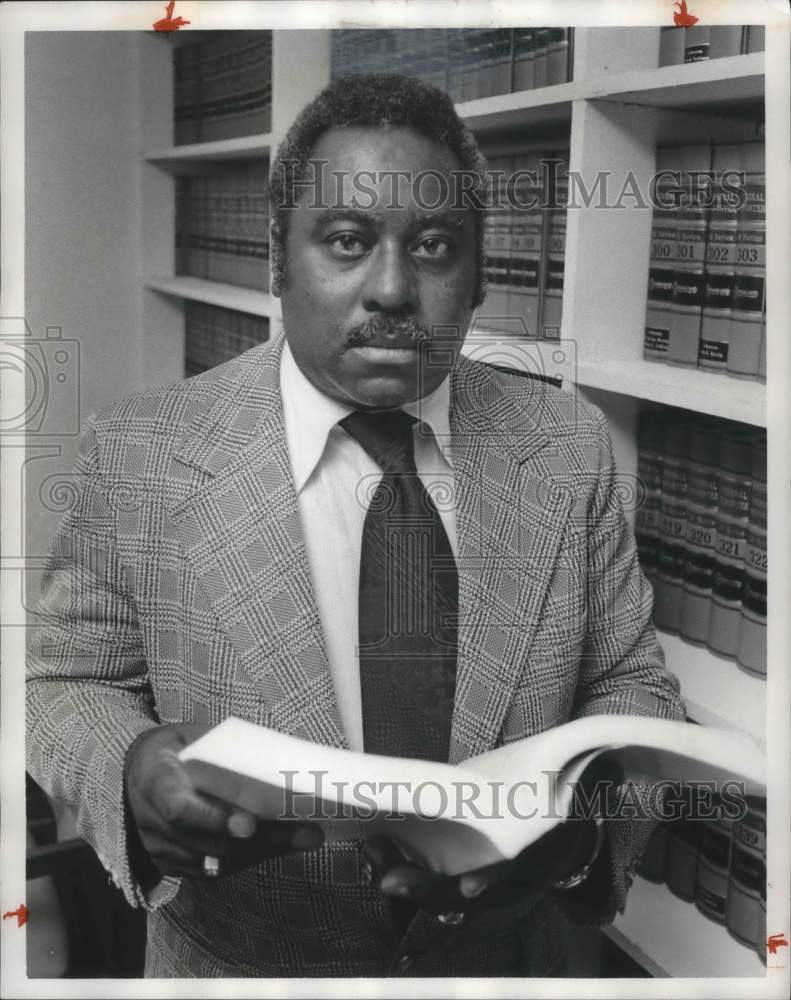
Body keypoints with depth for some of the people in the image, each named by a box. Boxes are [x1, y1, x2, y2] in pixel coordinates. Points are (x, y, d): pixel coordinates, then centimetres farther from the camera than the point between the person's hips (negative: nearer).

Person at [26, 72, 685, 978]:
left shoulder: (568, 447, -10)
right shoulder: (141, 454, -15)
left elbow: (631, 684, -3)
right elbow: (67, 683, -5)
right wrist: (132, 770, -28)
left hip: (504, 953, 2)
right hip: (238, 961, -1)